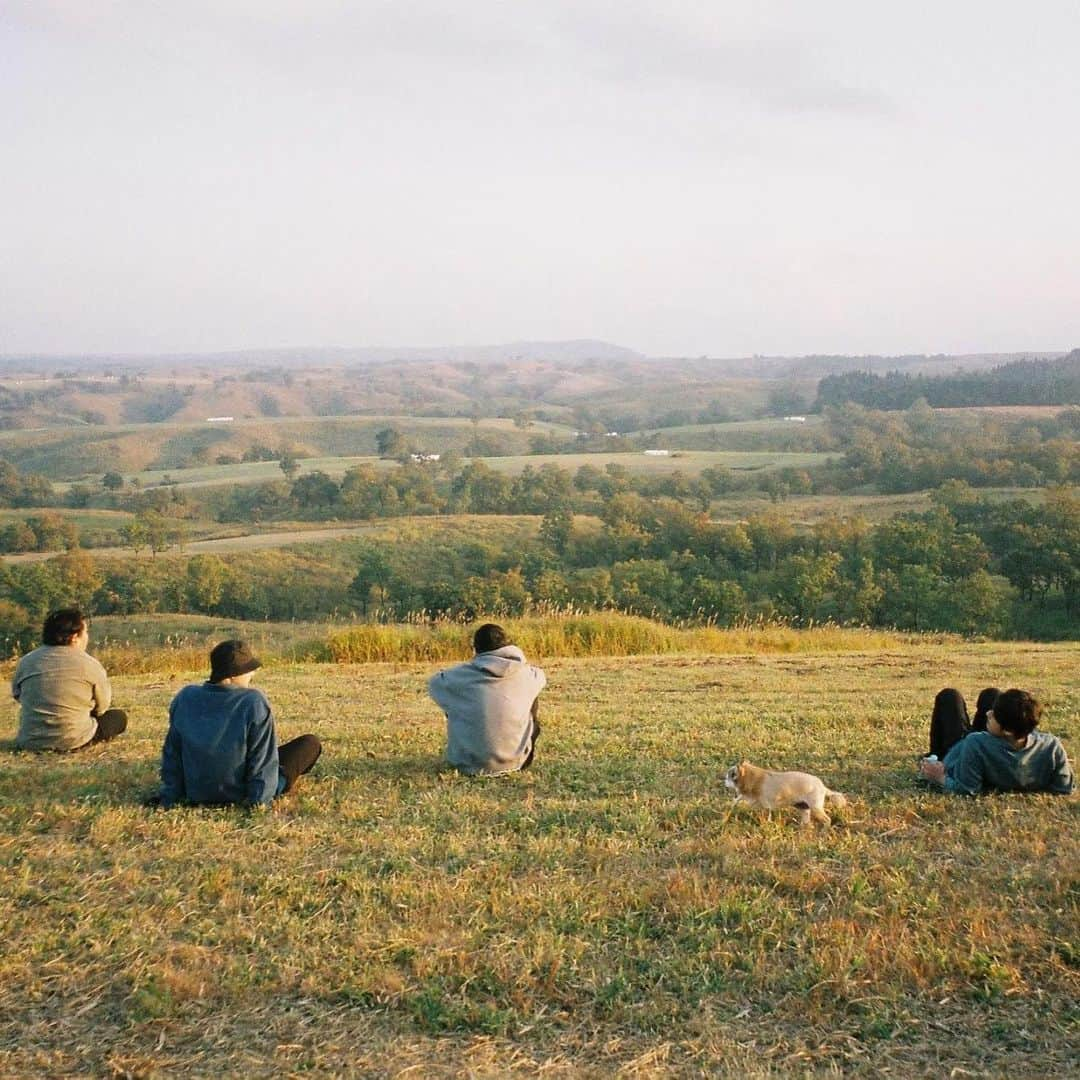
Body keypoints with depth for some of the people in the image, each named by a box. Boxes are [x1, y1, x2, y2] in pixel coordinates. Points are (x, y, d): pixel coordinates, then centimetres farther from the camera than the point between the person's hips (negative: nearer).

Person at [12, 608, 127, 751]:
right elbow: (102, 707, -1)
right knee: (119, 716, 15)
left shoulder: (26, 661, -2)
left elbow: (16, 694, 12)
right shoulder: (90, 664, -11)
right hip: (74, 741, -4)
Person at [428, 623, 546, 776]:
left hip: (473, 765, -1)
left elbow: (434, 683, 10)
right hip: (516, 761, 1)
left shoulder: (463, 674, -11)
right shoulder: (526, 674, -6)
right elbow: (541, 678, 19)